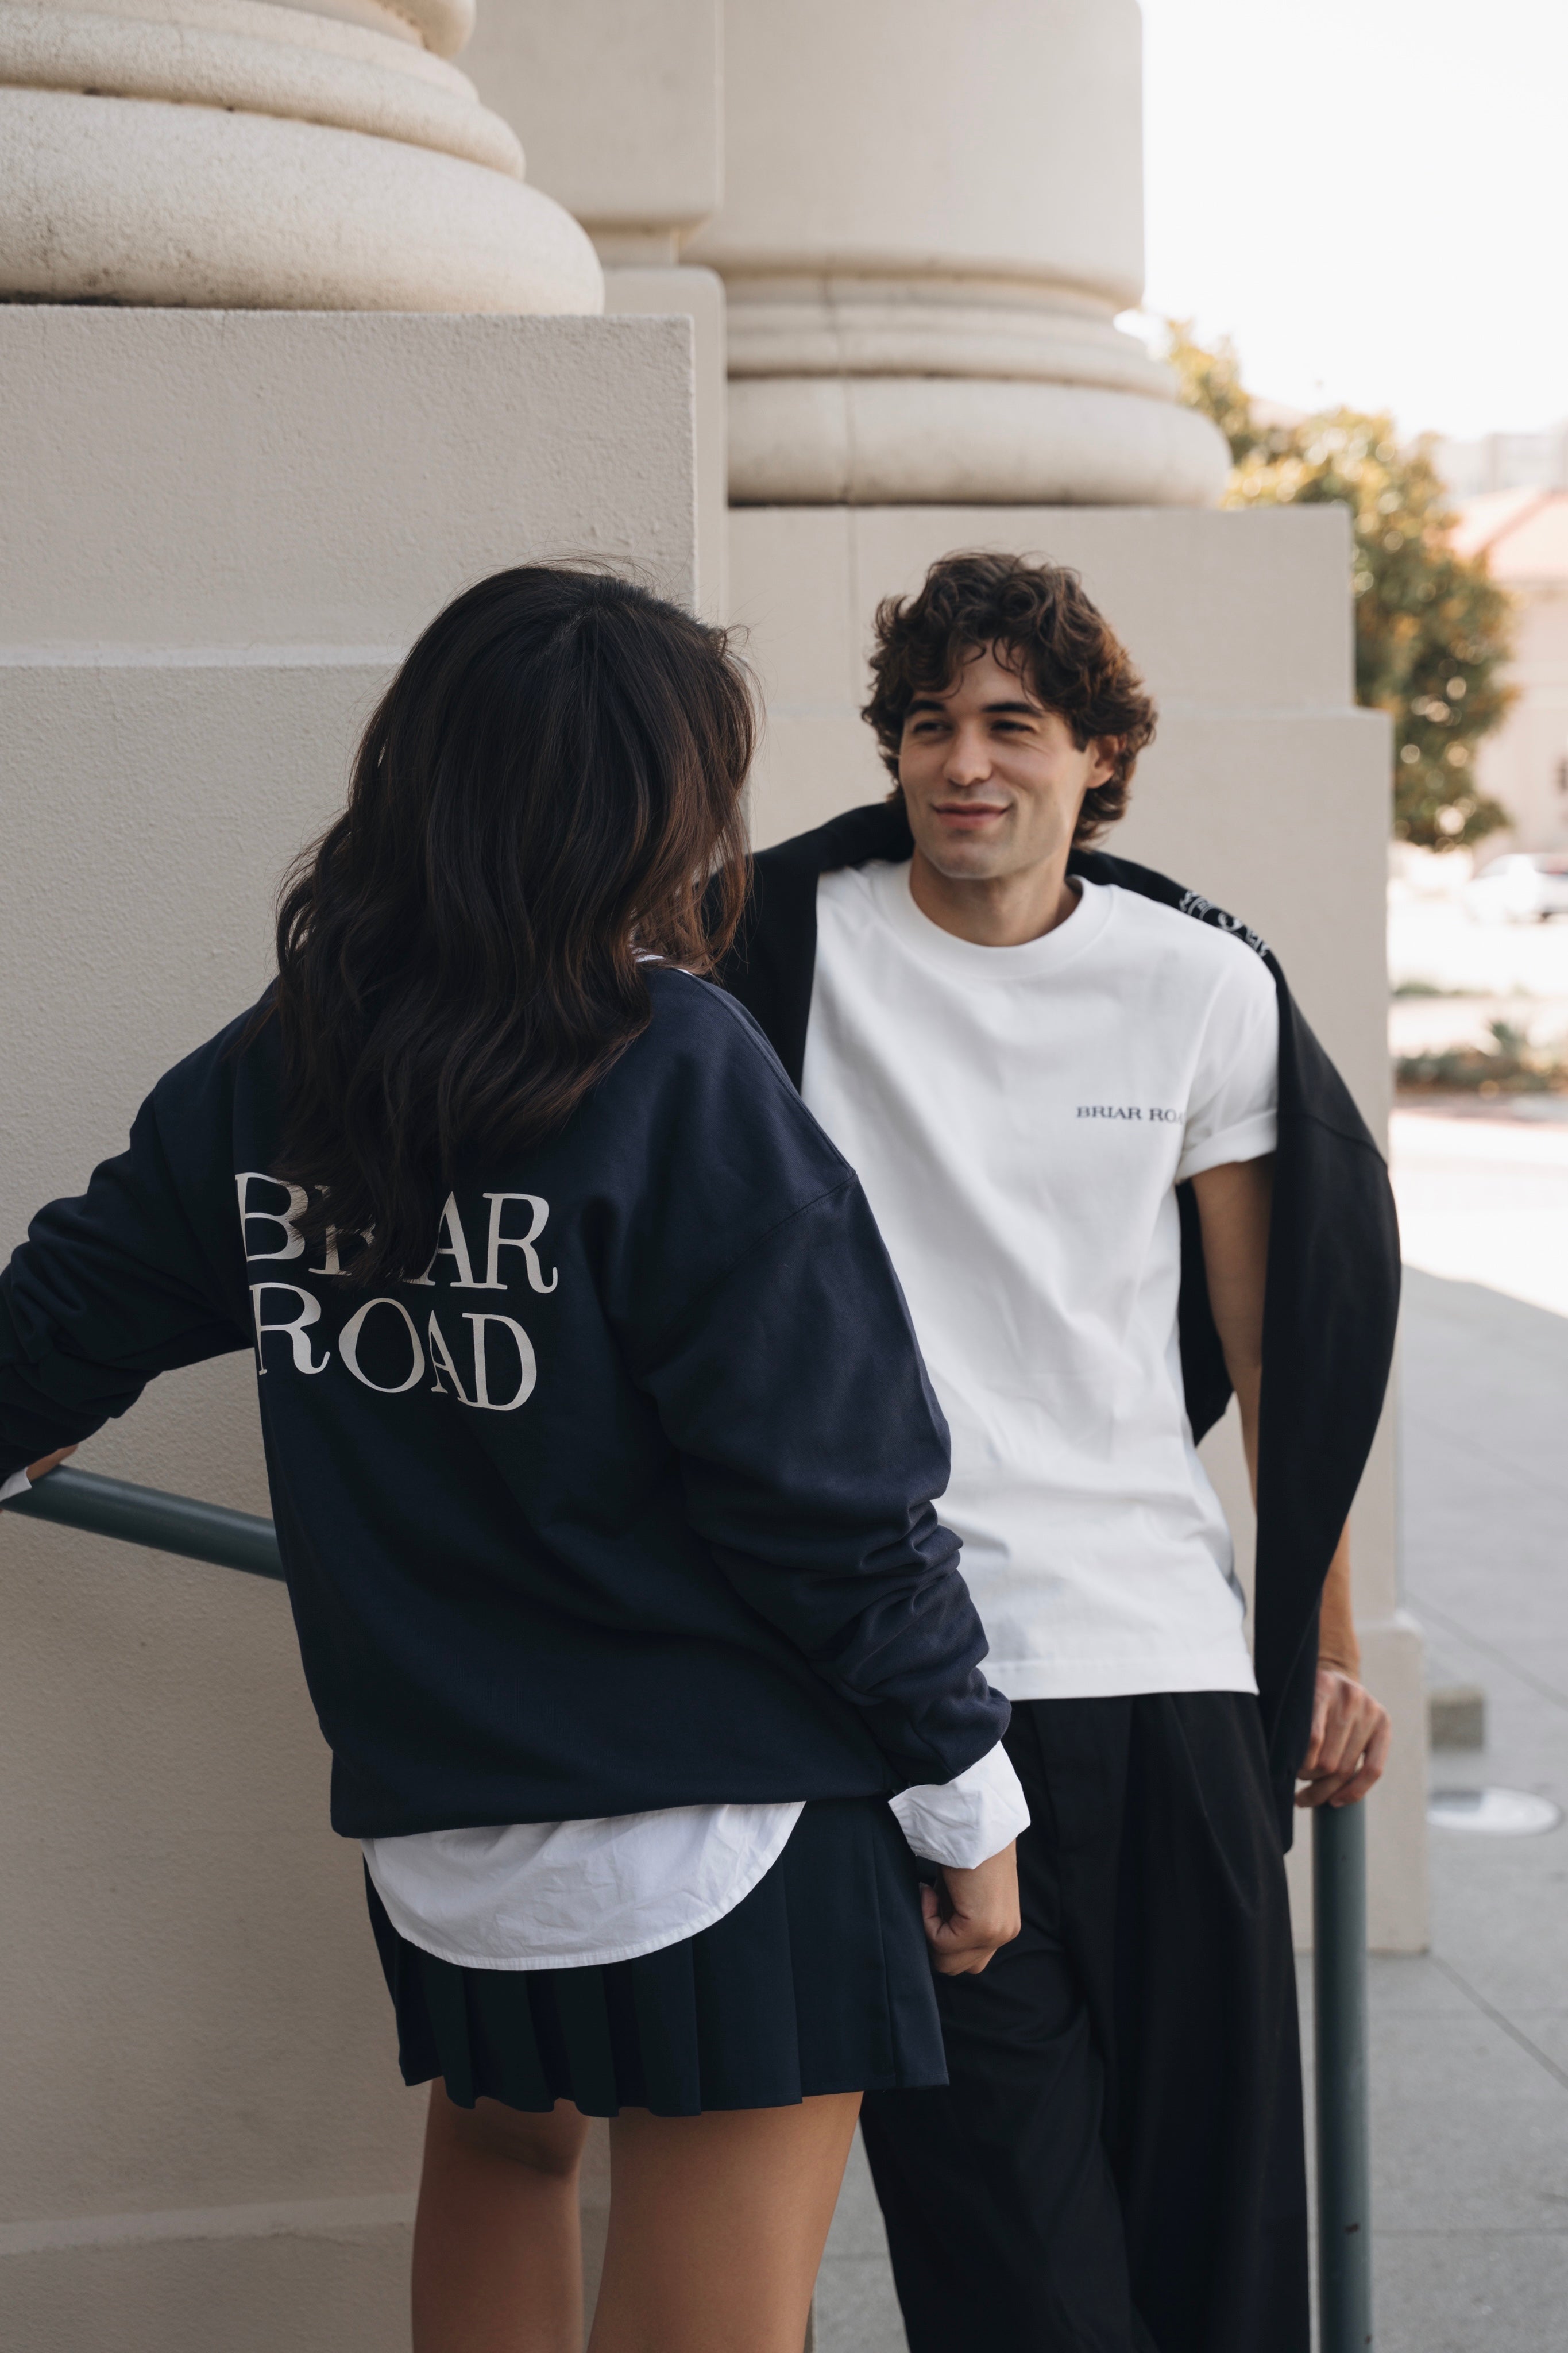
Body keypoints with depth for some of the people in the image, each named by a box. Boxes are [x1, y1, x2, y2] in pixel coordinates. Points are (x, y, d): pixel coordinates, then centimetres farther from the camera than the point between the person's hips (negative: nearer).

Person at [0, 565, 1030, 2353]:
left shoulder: (268, 1073, 1)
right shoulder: (676, 1079, -17)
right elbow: (827, 1489, -15)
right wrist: (964, 1787, -4)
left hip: (429, 1824, 6)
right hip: (720, 1826, -5)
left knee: (498, 2141, 31)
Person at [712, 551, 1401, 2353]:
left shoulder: (1203, 986, 6)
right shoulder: (793, 946, 1)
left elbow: (1276, 1340, 12)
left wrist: (1331, 1650, 12)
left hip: (1160, 1657, 2)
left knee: (1217, 2184, 5)